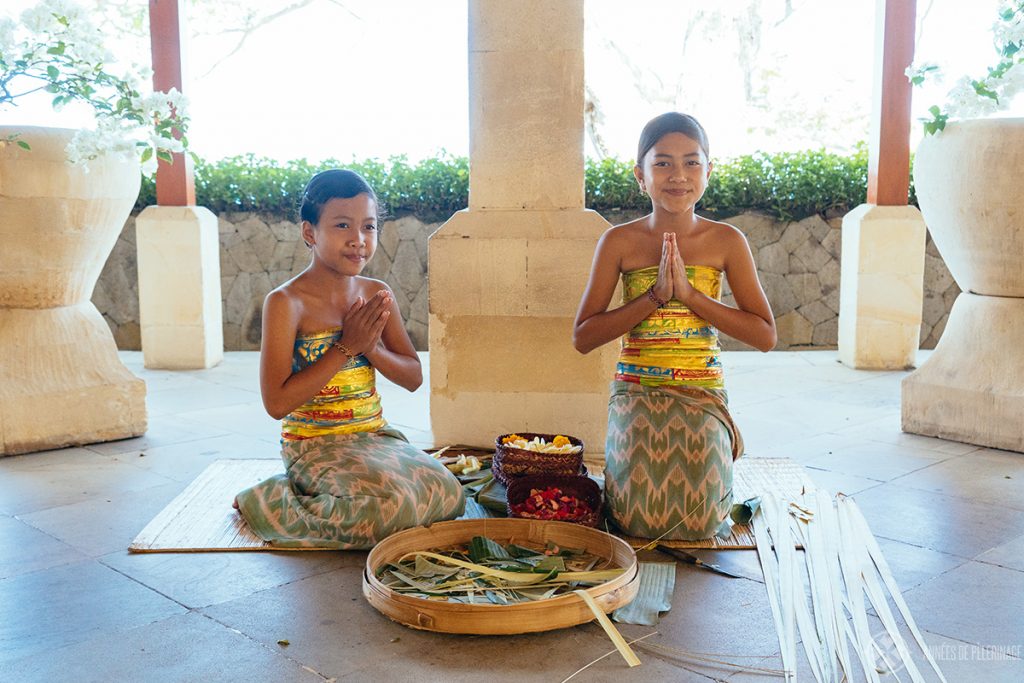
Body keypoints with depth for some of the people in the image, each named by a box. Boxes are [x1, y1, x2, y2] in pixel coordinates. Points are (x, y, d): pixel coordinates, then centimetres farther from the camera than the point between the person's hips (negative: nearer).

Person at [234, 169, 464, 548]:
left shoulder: (377, 294, 4)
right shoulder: (286, 302, -13)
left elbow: (413, 377, 8)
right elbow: (277, 402, -17)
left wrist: (372, 347, -13)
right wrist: (346, 347, -17)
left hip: (375, 435, 7)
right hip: (315, 444, -6)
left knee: (447, 493, -13)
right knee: (391, 504, -28)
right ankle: (267, 501, -2)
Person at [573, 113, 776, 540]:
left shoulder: (726, 241, -2)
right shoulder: (620, 241, -4)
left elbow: (765, 336, -5)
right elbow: (582, 337, -5)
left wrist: (690, 293, -15)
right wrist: (655, 296, -16)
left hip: (703, 396, 1)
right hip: (637, 394, 0)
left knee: (699, 520, -14)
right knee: (641, 519, -15)